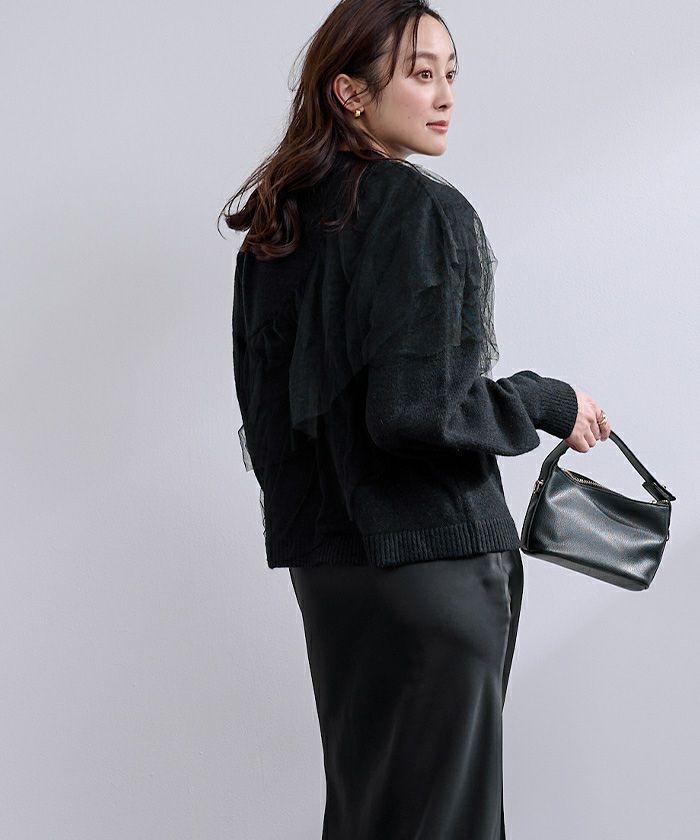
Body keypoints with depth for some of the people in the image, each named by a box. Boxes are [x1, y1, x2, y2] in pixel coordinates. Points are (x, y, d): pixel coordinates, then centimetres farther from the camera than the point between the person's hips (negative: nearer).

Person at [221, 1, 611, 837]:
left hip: (317, 549, 8)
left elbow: (263, 404, 14)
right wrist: (552, 406, -9)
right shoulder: (425, 213, -14)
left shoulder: (278, 225, 9)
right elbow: (415, 413, -22)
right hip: (428, 553, -8)